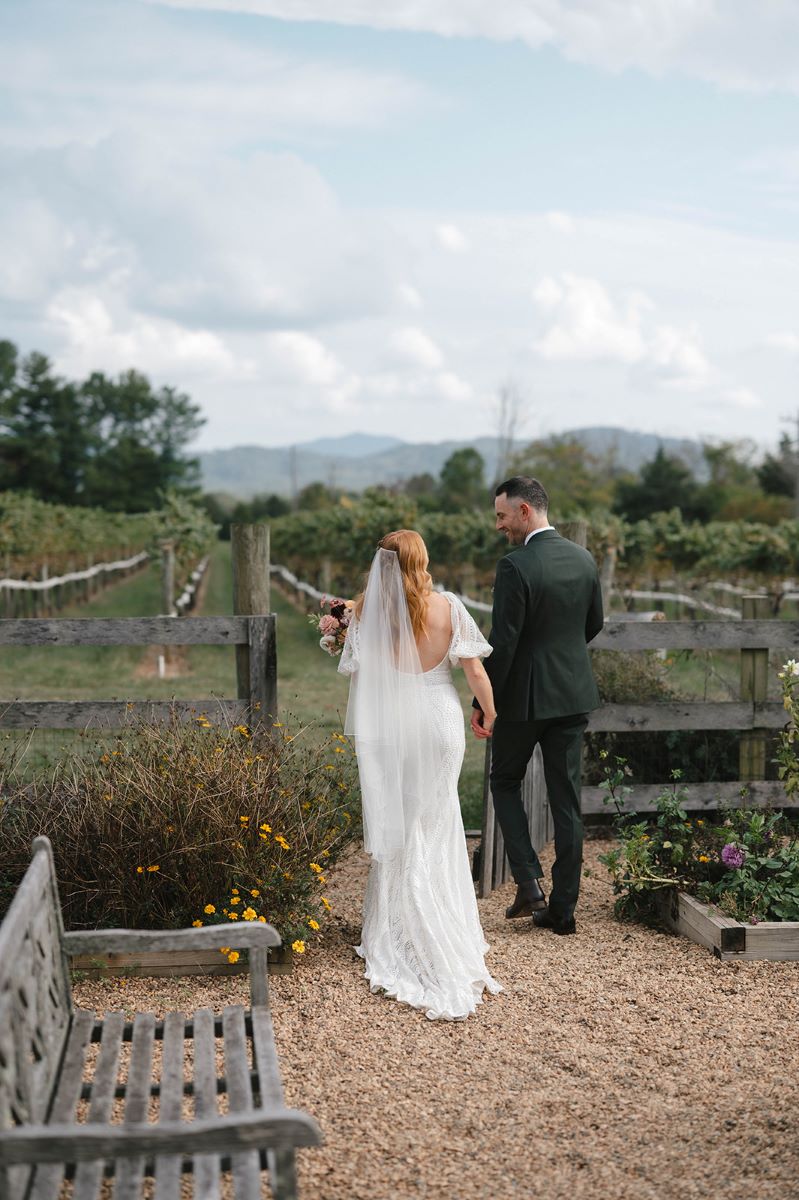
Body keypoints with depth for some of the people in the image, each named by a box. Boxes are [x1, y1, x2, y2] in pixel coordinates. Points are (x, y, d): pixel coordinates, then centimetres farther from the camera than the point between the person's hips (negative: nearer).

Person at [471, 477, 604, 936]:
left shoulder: (516, 566, -18)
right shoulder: (585, 559, 3)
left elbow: (502, 642, -18)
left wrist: (482, 702, -10)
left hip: (524, 695, -5)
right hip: (574, 694, 6)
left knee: (506, 782, 16)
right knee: (567, 799, 9)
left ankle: (530, 885, 6)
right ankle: (563, 907, 13)